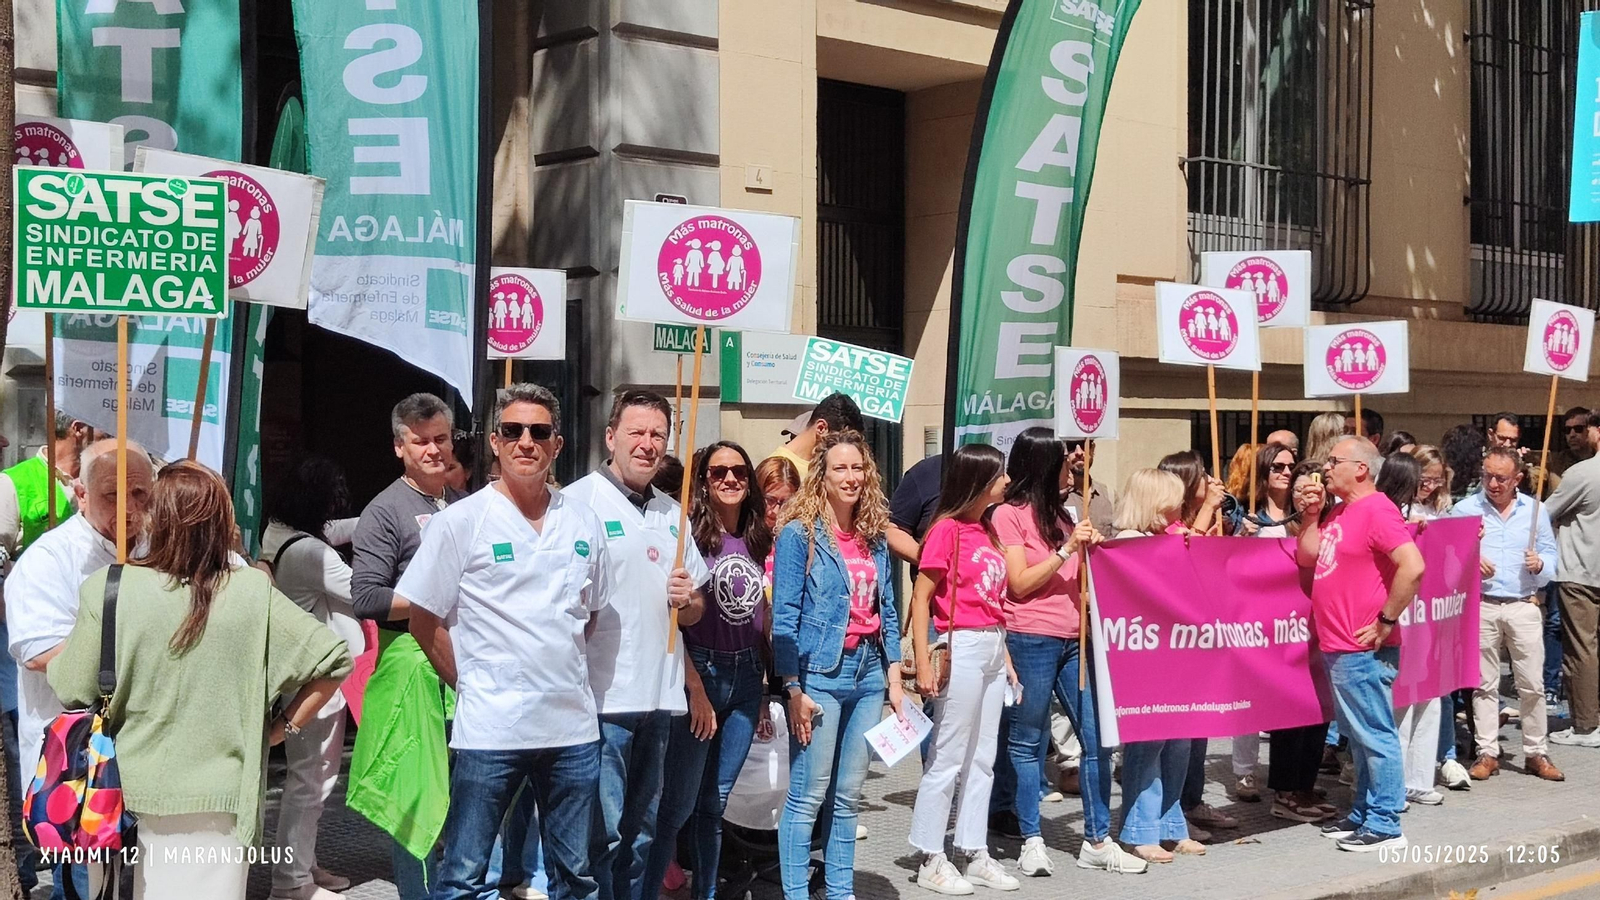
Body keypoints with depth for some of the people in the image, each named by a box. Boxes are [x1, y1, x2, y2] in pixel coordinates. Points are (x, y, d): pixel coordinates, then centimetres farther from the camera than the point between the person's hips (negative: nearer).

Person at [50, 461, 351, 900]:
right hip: (220, 796, 0)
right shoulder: (253, 593, -10)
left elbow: (72, 690, -6)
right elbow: (334, 658, -8)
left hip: (130, 790, 0)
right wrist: (282, 727, 2)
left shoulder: (108, 590, -13)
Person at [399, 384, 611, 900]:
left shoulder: (583, 522, 8)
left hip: (573, 726, 4)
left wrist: (564, 672, 10)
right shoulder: (461, 522, -4)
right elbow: (422, 616, -1)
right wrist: (469, 685, -1)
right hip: (490, 728, -4)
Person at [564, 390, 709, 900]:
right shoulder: (578, 502, -5)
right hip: (601, 695, -7)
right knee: (601, 832, -5)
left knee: (641, 832, 15)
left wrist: (687, 599, -1)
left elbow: (695, 609, 22)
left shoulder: (672, 514, 17)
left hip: (658, 695, 7)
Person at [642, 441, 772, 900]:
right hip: (700, 672, -6)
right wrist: (694, 688, -15)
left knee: (715, 802, 12)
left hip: (746, 677, 6)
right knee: (677, 804, -5)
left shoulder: (756, 540, 11)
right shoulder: (691, 535, -7)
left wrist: (764, 694, 14)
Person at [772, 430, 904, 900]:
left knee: (849, 796, 10)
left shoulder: (875, 538, 12)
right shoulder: (799, 534, -6)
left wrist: (894, 680, 9)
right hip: (820, 674, -6)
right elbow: (784, 615, -9)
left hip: (869, 672, 6)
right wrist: (794, 690, -14)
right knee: (807, 796, -4)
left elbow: (886, 612, 15)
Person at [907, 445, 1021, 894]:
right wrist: (923, 663, -17)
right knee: (948, 757, -1)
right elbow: (920, 598, -13)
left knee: (983, 758, 12)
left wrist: (1005, 657, 13)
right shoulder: (948, 529, -11)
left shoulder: (987, 530, 12)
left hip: (993, 647, 8)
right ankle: (931, 861, 7)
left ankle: (975, 853, 20)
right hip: (962, 648, -8)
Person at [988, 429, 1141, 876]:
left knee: (1097, 738, 3)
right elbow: (1020, 584, -9)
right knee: (1027, 743, 2)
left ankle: (1097, 840, 9)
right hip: (1031, 641, -7)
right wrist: (1067, 549, -13)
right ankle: (1031, 841, 9)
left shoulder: (1060, 514, 18)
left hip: (1075, 639, 7)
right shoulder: (1009, 514, -3)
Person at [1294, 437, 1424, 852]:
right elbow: (1307, 557, 17)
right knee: (1358, 736, 17)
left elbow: (1412, 566, -24)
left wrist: (1385, 622, -20)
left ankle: (1384, 825, 1)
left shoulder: (1376, 511, -14)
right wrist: (1311, 514, 6)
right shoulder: (1340, 513, 16)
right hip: (1338, 646, 10)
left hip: (1362, 650, -10)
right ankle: (1364, 814, 25)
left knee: (1375, 736, -4)